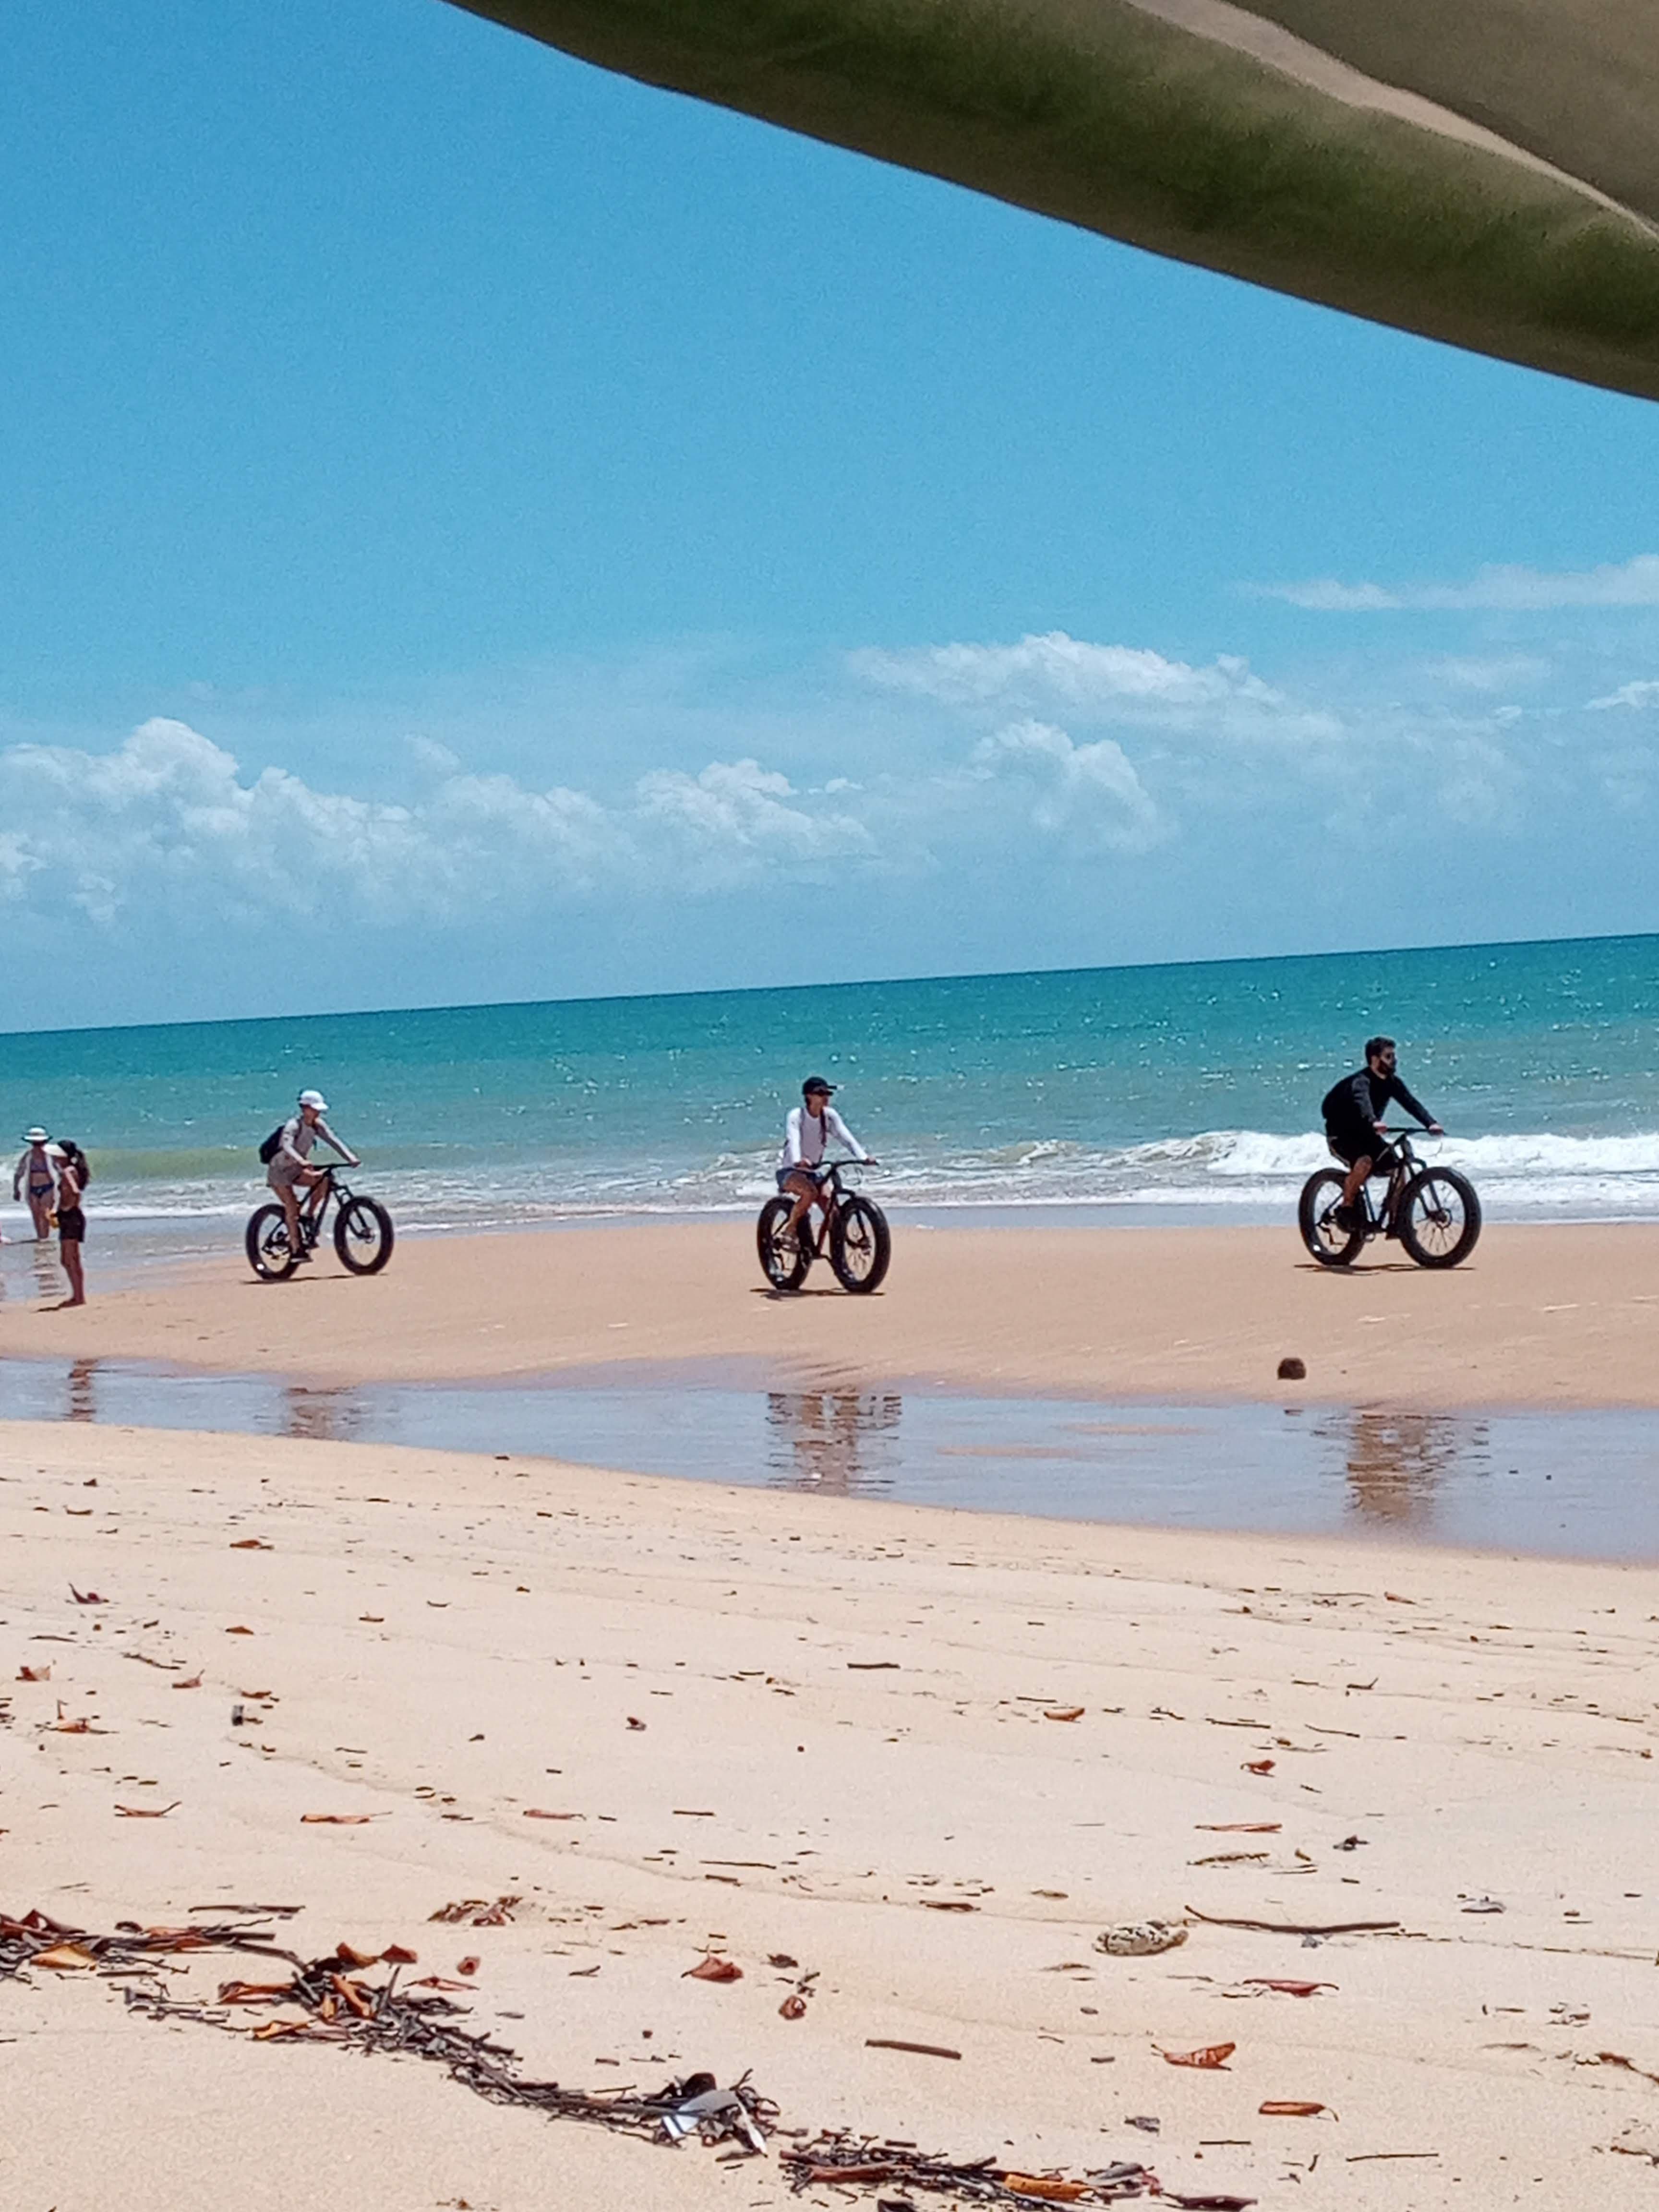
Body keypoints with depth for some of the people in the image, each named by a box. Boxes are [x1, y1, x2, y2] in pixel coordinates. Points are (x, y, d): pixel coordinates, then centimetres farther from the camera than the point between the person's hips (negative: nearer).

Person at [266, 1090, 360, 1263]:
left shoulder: (317, 1125, -3)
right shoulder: (294, 1125, -24)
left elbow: (333, 1141, -10)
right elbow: (287, 1146, -40)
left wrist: (351, 1158, -25)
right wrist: (301, 1161, -58)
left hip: (297, 1170, 6)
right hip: (280, 1170, -6)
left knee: (323, 1180, -18)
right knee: (292, 1207, -17)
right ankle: (296, 1249, -13)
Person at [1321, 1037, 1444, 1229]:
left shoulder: (1392, 1083, -4)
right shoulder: (1361, 1081, -26)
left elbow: (1411, 1103, -16)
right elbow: (1362, 1101, -47)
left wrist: (1431, 1123, -33)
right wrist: (1374, 1122, -68)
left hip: (1366, 1135, 7)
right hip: (1341, 1136, -7)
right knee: (1365, 1161, -34)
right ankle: (1345, 1209, -18)